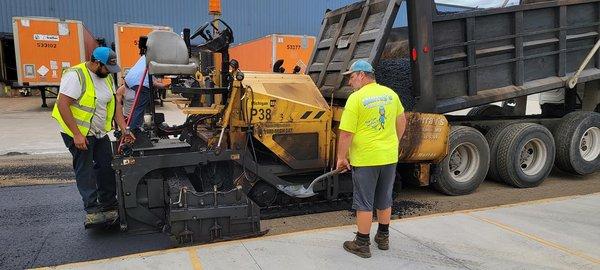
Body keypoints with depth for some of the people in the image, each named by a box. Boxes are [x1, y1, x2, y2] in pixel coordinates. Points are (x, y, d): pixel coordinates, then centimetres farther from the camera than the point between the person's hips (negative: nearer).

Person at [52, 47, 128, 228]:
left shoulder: (106, 77, 7)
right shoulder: (76, 75, -18)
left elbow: (113, 106, 10)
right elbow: (62, 105, -22)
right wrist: (77, 134, -25)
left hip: (99, 133, 8)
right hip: (78, 133, -8)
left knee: (107, 168, 9)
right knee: (85, 172, -3)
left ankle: (109, 206, 21)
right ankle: (92, 210, 2)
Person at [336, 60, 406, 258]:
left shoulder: (356, 98, -15)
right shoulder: (390, 93, 5)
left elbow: (346, 133, -17)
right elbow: (401, 121, 16)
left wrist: (341, 158, -7)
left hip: (365, 159, -6)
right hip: (389, 157, 6)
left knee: (364, 203, 5)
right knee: (384, 200, 19)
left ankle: (362, 245, 16)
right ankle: (383, 238, 34)